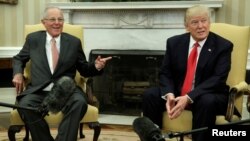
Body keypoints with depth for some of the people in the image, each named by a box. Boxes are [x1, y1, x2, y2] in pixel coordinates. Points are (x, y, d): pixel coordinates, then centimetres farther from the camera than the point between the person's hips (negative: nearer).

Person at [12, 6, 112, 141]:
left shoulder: (74, 42, 11)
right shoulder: (33, 39, 12)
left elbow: (84, 69, 16)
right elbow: (18, 59, 26)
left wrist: (96, 66, -6)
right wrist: (17, 73, 5)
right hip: (39, 91, 1)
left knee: (80, 102, -33)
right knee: (24, 105, -31)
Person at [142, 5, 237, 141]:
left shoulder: (223, 46, -7)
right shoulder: (174, 42, 2)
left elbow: (218, 78, -17)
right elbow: (165, 73, 2)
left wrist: (189, 98, -28)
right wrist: (169, 94, -20)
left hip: (209, 96, -3)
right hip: (177, 94, 3)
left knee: (207, 102, -36)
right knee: (149, 95, -19)